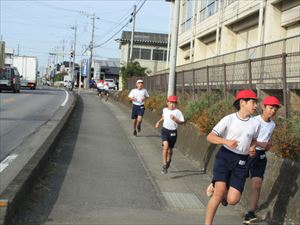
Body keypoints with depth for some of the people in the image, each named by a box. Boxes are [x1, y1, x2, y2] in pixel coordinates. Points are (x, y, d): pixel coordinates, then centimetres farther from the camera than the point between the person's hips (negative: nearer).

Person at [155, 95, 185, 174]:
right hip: (165, 130, 1)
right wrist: (159, 121, 19)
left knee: (170, 148, 13)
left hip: (173, 132, -1)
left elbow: (182, 122, -10)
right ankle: (164, 165, -16)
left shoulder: (178, 112, -9)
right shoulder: (165, 110, 4)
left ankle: (168, 161, 40)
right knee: (165, 145, -19)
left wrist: (175, 119, -24)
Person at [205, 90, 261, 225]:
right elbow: (210, 137, -6)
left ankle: (215, 187, 25)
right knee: (219, 192, -22)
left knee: (232, 200, -8)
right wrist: (226, 141, -22)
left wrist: (252, 149, 0)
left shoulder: (255, 123, 3)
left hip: (241, 162, 3)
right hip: (224, 156, -3)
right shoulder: (229, 119, -7)